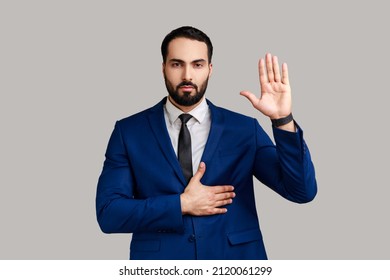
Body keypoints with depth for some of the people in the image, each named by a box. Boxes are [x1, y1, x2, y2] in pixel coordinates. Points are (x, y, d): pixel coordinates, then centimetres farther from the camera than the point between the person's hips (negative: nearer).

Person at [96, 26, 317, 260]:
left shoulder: (245, 129, -3)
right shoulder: (128, 131, -3)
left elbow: (302, 191, -10)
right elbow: (108, 212, -8)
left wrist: (283, 119, -21)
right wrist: (182, 204, -15)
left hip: (234, 255, 1)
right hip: (160, 264, 0)